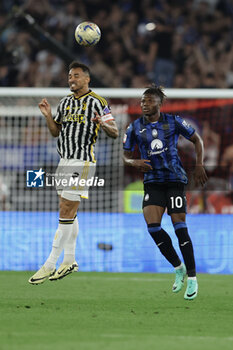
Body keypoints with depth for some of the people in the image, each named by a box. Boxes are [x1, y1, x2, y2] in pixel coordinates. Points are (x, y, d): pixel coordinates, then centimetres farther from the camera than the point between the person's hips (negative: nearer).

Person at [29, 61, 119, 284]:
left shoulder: (97, 102, -5)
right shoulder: (66, 102, 15)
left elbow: (114, 133, -5)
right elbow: (56, 132, 20)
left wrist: (103, 124, -26)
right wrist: (48, 115, 2)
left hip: (82, 162, -7)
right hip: (65, 161, 7)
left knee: (66, 212, -9)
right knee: (68, 212, 12)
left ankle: (50, 265, -9)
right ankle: (69, 261, 21)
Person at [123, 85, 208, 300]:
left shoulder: (174, 122, 0)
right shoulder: (135, 128, 5)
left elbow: (197, 140, 11)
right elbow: (126, 155, 11)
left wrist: (199, 165, 0)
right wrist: (134, 163, -11)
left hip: (175, 179, -3)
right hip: (152, 182, 3)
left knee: (179, 226, -9)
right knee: (152, 226, -13)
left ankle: (192, 278, -1)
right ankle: (178, 268, 8)